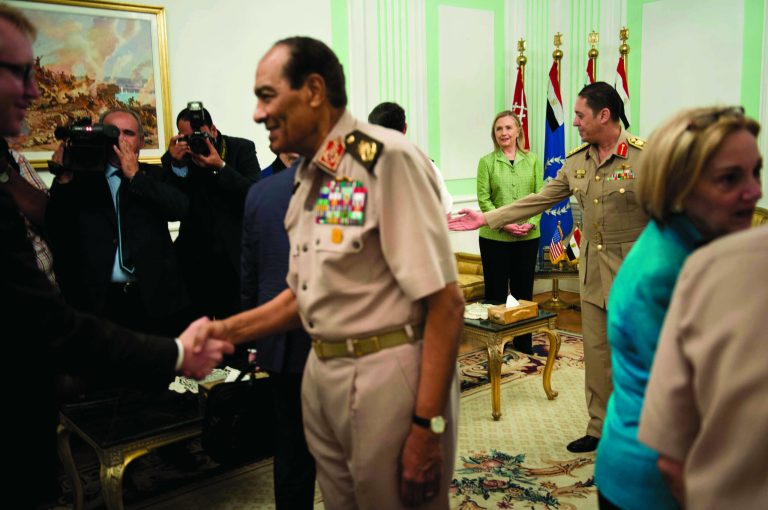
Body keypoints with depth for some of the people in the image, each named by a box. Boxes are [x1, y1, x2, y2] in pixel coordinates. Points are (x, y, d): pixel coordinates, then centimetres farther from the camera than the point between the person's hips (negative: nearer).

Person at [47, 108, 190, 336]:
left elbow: (179, 208, -7)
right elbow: (54, 230, 2)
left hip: (155, 297, 1)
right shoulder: (81, 178, 10)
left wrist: (135, 176, -8)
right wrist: (64, 180, -10)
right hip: (99, 300, 0)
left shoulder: (153, 176, 12)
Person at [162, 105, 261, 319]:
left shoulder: (242, 148, -1)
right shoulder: (176, 158, 4)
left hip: (236, 260, -1)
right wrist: (175, 165, -15)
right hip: (194, 262, 2)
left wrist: (220, 167, -21)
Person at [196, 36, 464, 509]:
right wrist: (227, 330, 9)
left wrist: (427, 428, -19)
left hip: (388, 376, -8)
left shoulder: (387, 158, -16)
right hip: (322, 374, 8)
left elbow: (445, 301, -20)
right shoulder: (308, 179, 10)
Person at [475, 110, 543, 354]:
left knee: (523, 290, 10)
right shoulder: (486, 162, 1)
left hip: (528, 237, 2)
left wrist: (530, 223, -12)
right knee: (496, 291, 4)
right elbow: (484, 199, -4)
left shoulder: (533, 160, 7)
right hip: (494, 237, -2)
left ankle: (523, 342, 22)